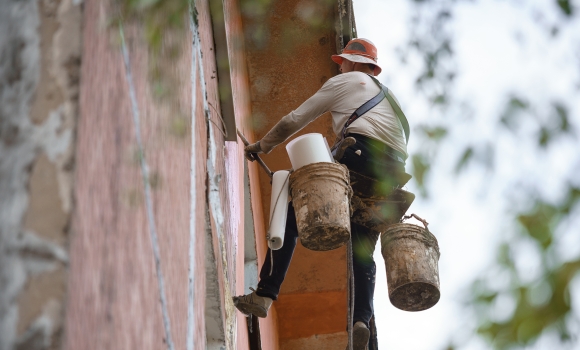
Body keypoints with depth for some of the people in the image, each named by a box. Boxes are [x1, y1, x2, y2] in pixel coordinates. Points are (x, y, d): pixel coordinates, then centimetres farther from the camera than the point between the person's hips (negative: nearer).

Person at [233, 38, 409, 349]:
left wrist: (262, 145, 32)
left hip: (359, 154, -6)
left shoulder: (342, 82, 18)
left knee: (292, 218, 0)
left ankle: (264, 295, -11)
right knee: (362, 251, 5)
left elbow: (295, 120, 20)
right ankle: (361, 321, -17)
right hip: (393, 170, 6)